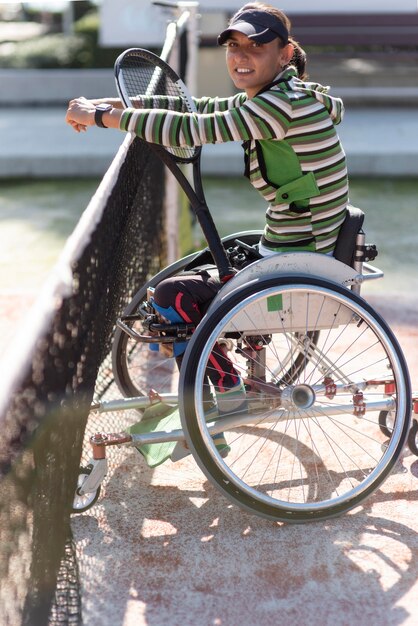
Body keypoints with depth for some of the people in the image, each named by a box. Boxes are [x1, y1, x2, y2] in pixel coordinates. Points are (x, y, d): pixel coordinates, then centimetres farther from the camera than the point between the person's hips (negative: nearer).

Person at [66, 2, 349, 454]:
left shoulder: (285, 103, -22)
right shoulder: (270, 99, 8)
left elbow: (190, 130, -24)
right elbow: (197, 109, 13)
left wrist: (102, 116, -13)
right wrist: (108, 106, 5)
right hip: (287, 252, 10)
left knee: (171, 295, -6)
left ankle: (227, 388, 12)